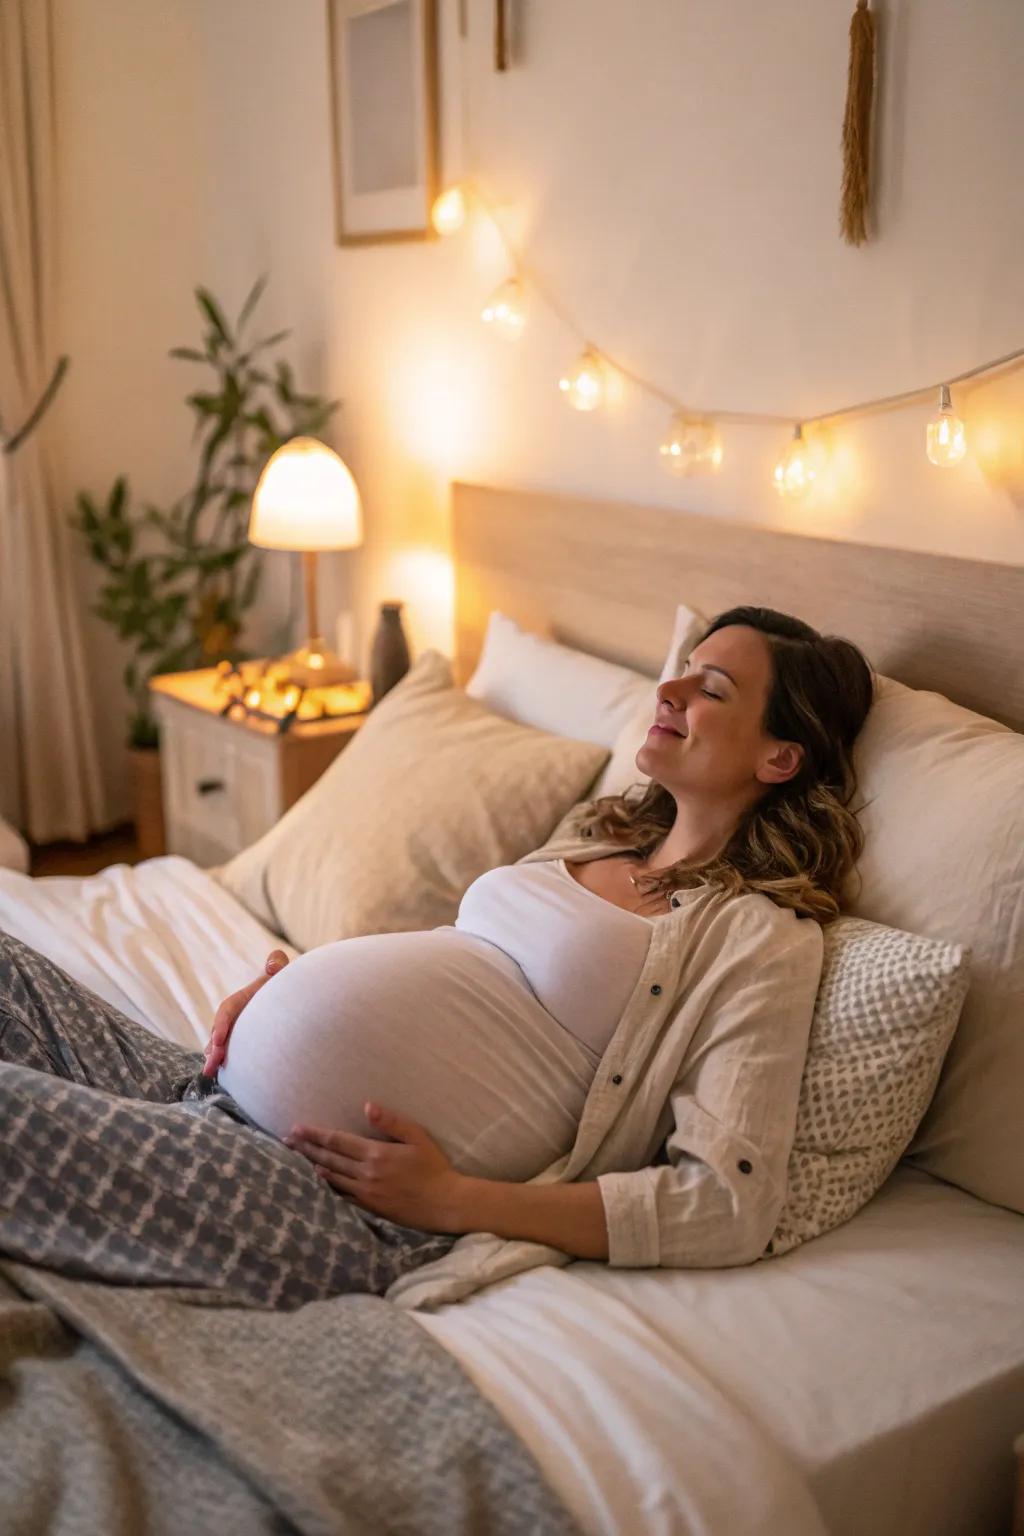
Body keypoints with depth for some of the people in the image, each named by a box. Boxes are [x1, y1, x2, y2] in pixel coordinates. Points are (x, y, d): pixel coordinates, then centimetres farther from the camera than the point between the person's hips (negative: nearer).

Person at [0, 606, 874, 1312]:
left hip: (336, 1194, -8)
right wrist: (292, 986, 8)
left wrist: (451, 1199, -16)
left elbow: (731, 1208, -13)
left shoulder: (765, 937, -5)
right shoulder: (596, 832, 18)